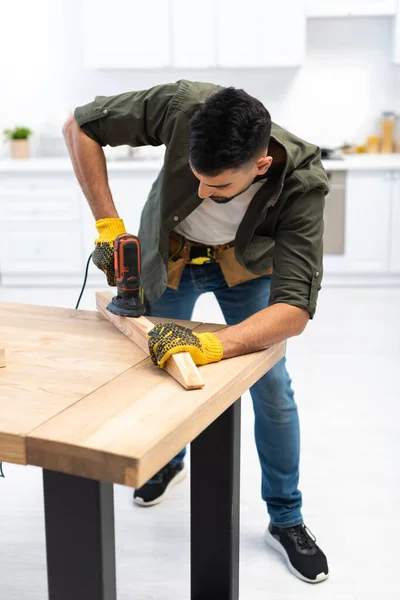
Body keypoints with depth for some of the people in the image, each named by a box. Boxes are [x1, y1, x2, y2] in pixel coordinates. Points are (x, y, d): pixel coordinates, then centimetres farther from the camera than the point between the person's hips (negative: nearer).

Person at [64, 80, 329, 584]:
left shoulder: (303, 182, -39)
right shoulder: (183, 107, -38)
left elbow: (294, 309, -42)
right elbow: (79, 127, -24)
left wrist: (213, 345, -59)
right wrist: (107, 223, -31)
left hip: (247, 264, -1)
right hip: (170, 254, 2)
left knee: (271, 386, -4)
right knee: (157, 363, 14)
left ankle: (286, 520, 17)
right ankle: (168, 460, 46)